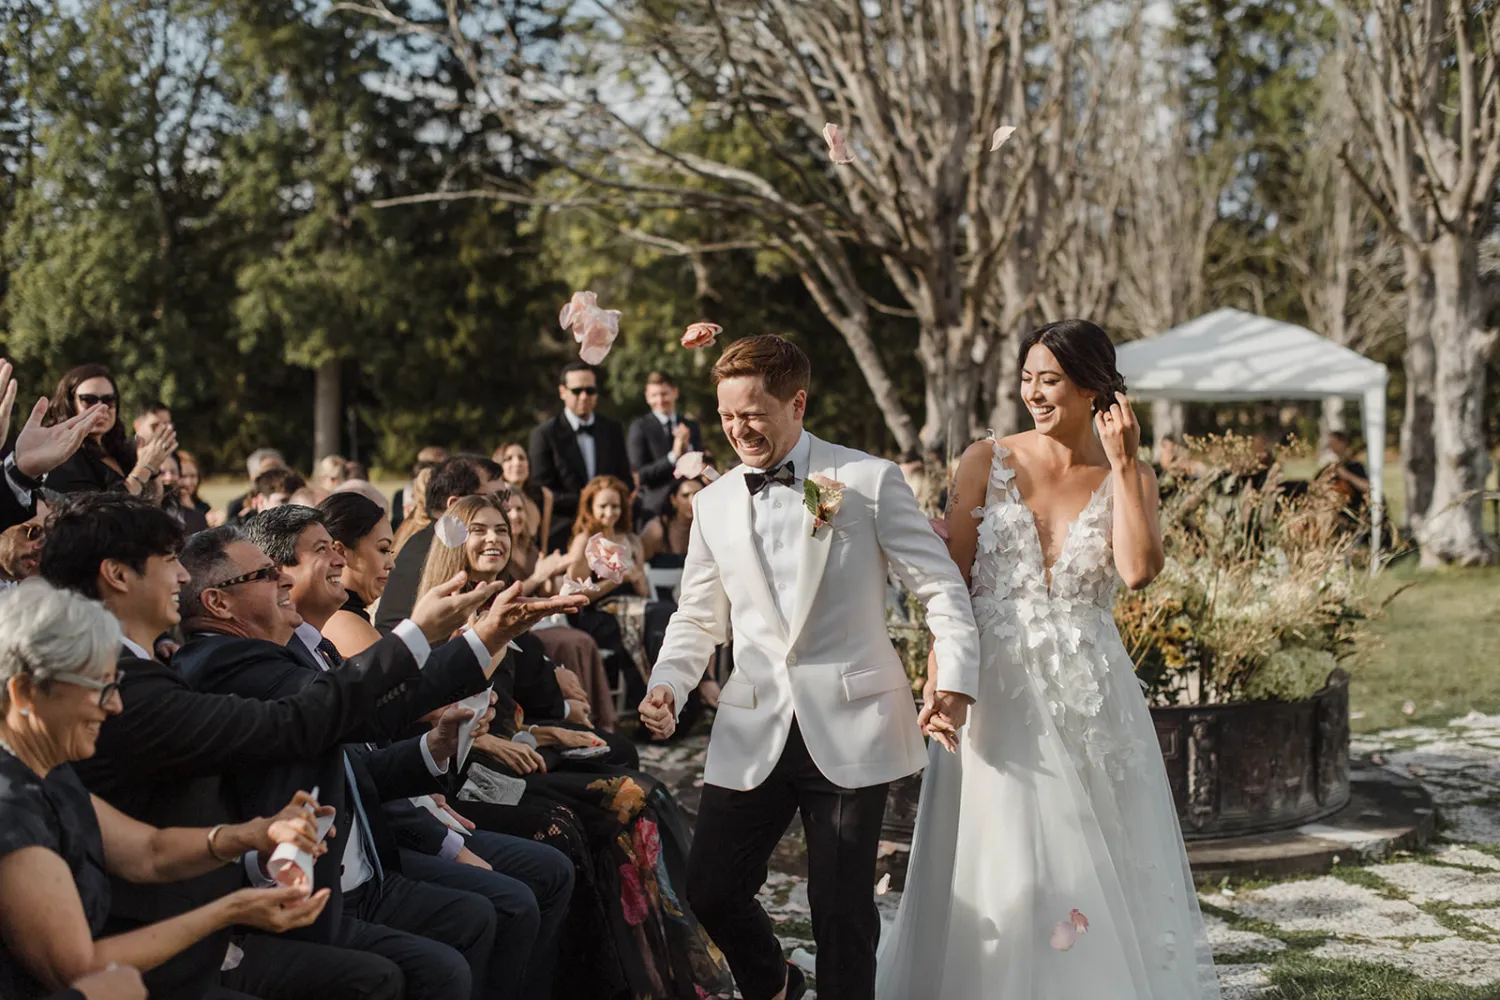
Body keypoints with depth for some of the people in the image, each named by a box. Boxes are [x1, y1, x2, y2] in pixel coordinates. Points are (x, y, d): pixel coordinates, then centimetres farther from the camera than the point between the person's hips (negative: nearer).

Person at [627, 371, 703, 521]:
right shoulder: (640, 427, -2)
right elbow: (640, 475, -8)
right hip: (656, 508, -3)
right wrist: (673, 456, -18)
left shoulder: (692, 427, 12)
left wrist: (687, 448, -10)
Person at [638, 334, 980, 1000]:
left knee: (842, 907, 0)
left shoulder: (869, 480, -1)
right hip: (753, 732, 4)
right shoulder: (714, 503, 11)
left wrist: (954, 682, -14)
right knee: (710, 889, 3)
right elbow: (698, 617, 17)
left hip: (850, 727, -4)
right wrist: (667, 685, -1)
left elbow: (942, 587, -1)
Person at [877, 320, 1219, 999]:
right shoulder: (988, 462, 1)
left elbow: (1139, 570, -15)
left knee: (1097, 862, 6)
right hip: (999, 688, -1)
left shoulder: (1129, 477, 3)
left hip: (1090, 695, 1)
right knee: (998, 861, 1)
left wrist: (1122, 465, -12)